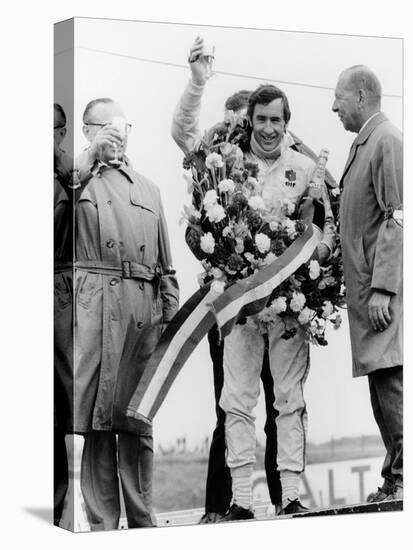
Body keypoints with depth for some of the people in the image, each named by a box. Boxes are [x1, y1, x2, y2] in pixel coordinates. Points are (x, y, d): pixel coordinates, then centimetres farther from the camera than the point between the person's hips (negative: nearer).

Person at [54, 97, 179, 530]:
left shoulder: (148, 189, 25)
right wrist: (91, 158, -5)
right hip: (94, 301, -3)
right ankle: (102, 524, -1)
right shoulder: (77, 178, 13)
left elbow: (165, 263, 22)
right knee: (96, 420, -6)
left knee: (138, 420, 3)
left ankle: (142, 522, 8)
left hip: (143, 306, 3)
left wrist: (172, 312, 12)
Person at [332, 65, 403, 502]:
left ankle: (403, 479, -8)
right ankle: (394, 481, 13)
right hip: (367, 290, 9)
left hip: (384, 291, -9)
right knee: (382, 386, 9)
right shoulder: (363, 144, 20)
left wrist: (382, 287, -21)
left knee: (391, 383, -11)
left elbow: (398, 218, -16)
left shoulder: (388, 141, -8)